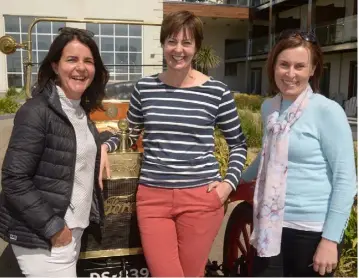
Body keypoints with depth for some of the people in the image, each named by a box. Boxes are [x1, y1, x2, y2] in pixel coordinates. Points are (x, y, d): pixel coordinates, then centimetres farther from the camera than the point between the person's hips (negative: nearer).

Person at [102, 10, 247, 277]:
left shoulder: (217, 91, -3)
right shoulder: (145, 87, 4)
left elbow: (238, 143, 8)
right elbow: (129, 133, 18)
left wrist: (229, 182, -3)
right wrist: (104, 145, 0)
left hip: (201, 198, -1)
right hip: (152, 196, 2)